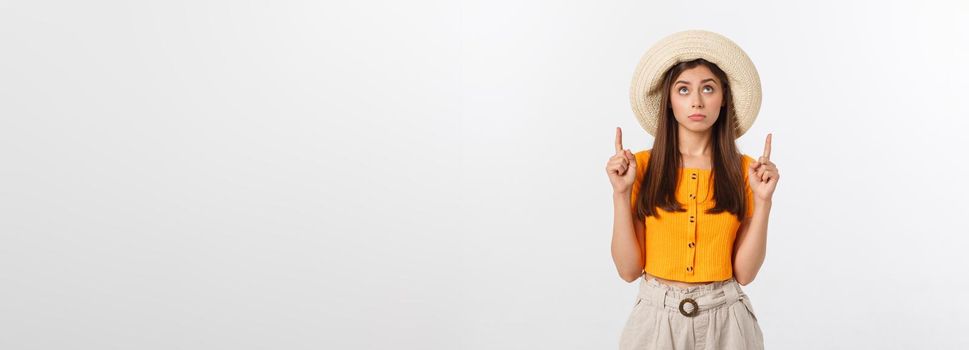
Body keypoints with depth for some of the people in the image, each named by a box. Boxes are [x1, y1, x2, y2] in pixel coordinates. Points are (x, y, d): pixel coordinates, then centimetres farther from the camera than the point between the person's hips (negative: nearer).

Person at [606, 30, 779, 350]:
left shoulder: (744, 170, -2)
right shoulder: (642, 167, -4)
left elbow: (744, 272, -6)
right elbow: (629, 269, -7)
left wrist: (762, 200, -14)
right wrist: (621, 193, -15)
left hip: (725, 321, 1)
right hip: (656, 318, 0)